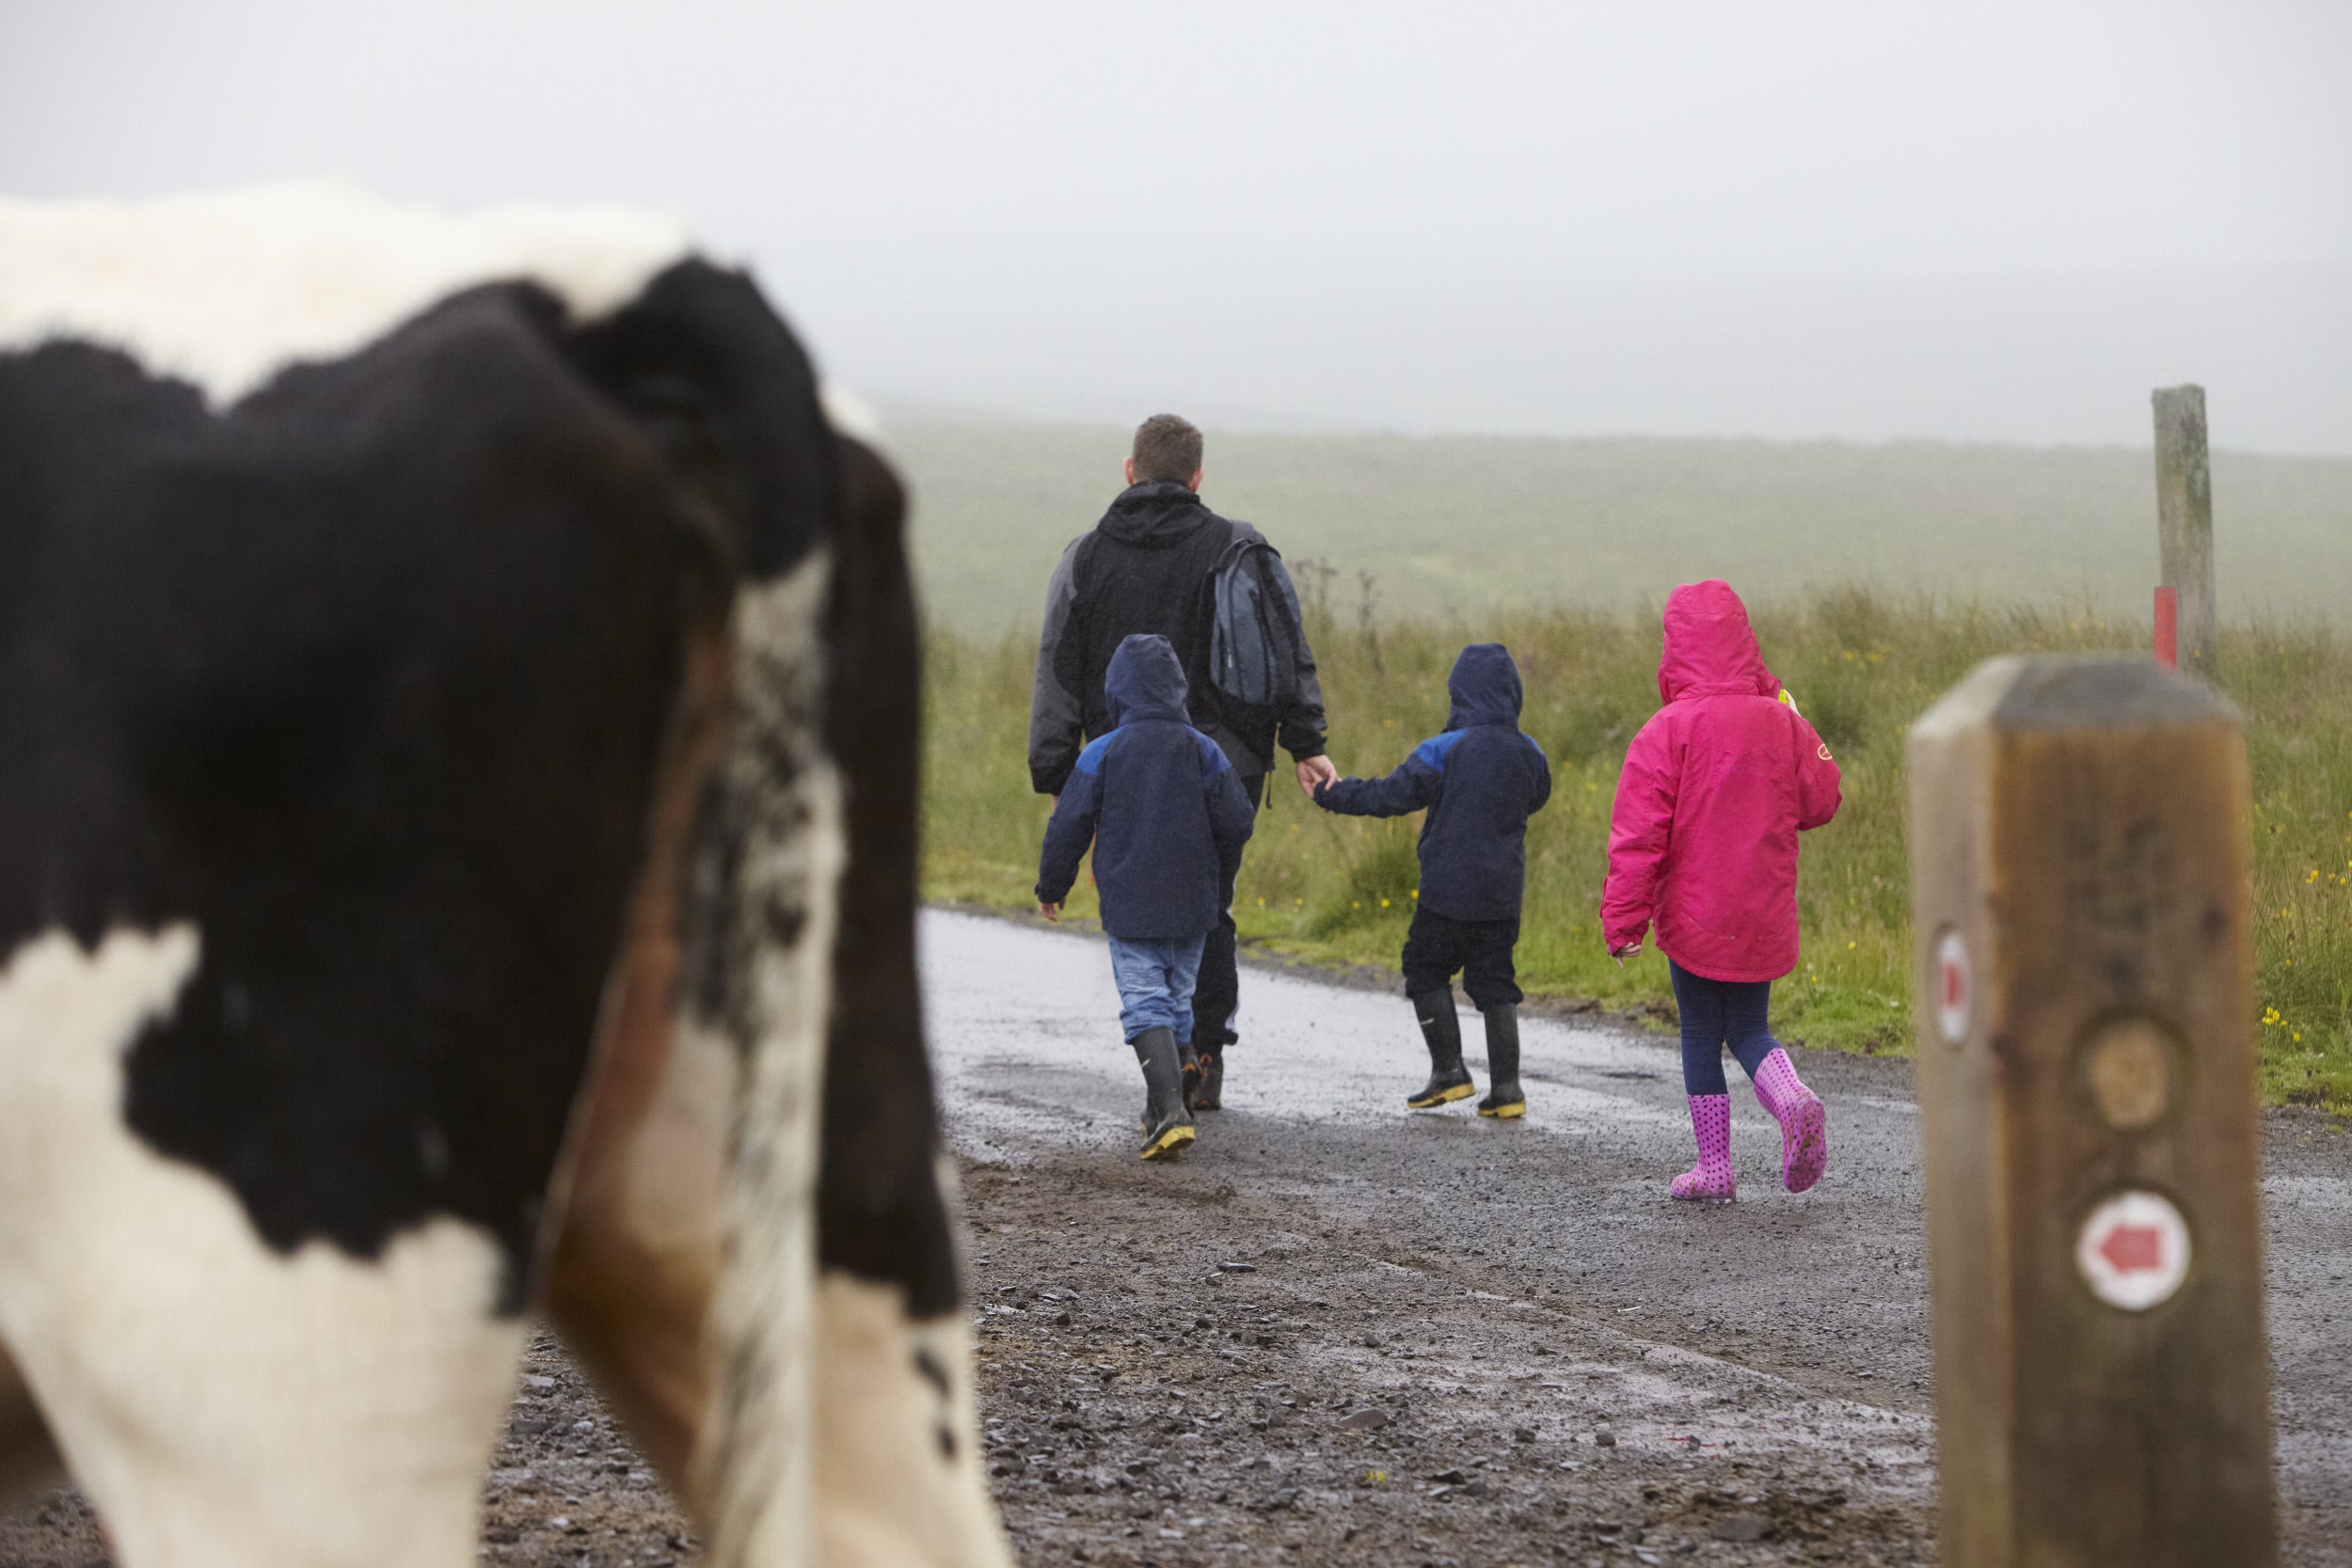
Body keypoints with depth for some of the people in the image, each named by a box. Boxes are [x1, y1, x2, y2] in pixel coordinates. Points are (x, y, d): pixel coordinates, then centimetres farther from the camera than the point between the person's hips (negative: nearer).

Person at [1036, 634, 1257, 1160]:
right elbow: (1236, 824, 4)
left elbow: (1068, 829, -4)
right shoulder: (1203, 751, 1)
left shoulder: (1101, 755, -7)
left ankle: (1170, 1110, -24)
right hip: (1192, 908, 4)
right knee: (1177, 1001, 18)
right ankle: (1165, 1108, 28)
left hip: (1130, 909, -3)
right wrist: (1220, 886, 20)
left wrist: (1051, 889, 11)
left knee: (1145, 1004, -6)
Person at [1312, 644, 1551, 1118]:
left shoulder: (1445, 751, -14)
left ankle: (1449, 1069, 6)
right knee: (1495, 982, 11)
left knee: (1426, 971, 12)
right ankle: (1506, 1085, 5)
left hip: (1448, 890, -5)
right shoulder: (1528, 754, 1)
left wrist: (1334, 795, -3)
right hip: (1503, 893, 5)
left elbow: (1393, 795, -14)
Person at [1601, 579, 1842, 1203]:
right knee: (1750, 1030, 16)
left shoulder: (1668, 731, -14)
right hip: (1765, 917, 3)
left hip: (1693, 917, -3)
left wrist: (1623, 918, -11)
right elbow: (1820, 801, 10)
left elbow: (1637, 835, -15)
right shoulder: (1783, 723, -3)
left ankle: (1714, 1169, 14)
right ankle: (1793, 1099, -14)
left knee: (1701, 1036, 11)